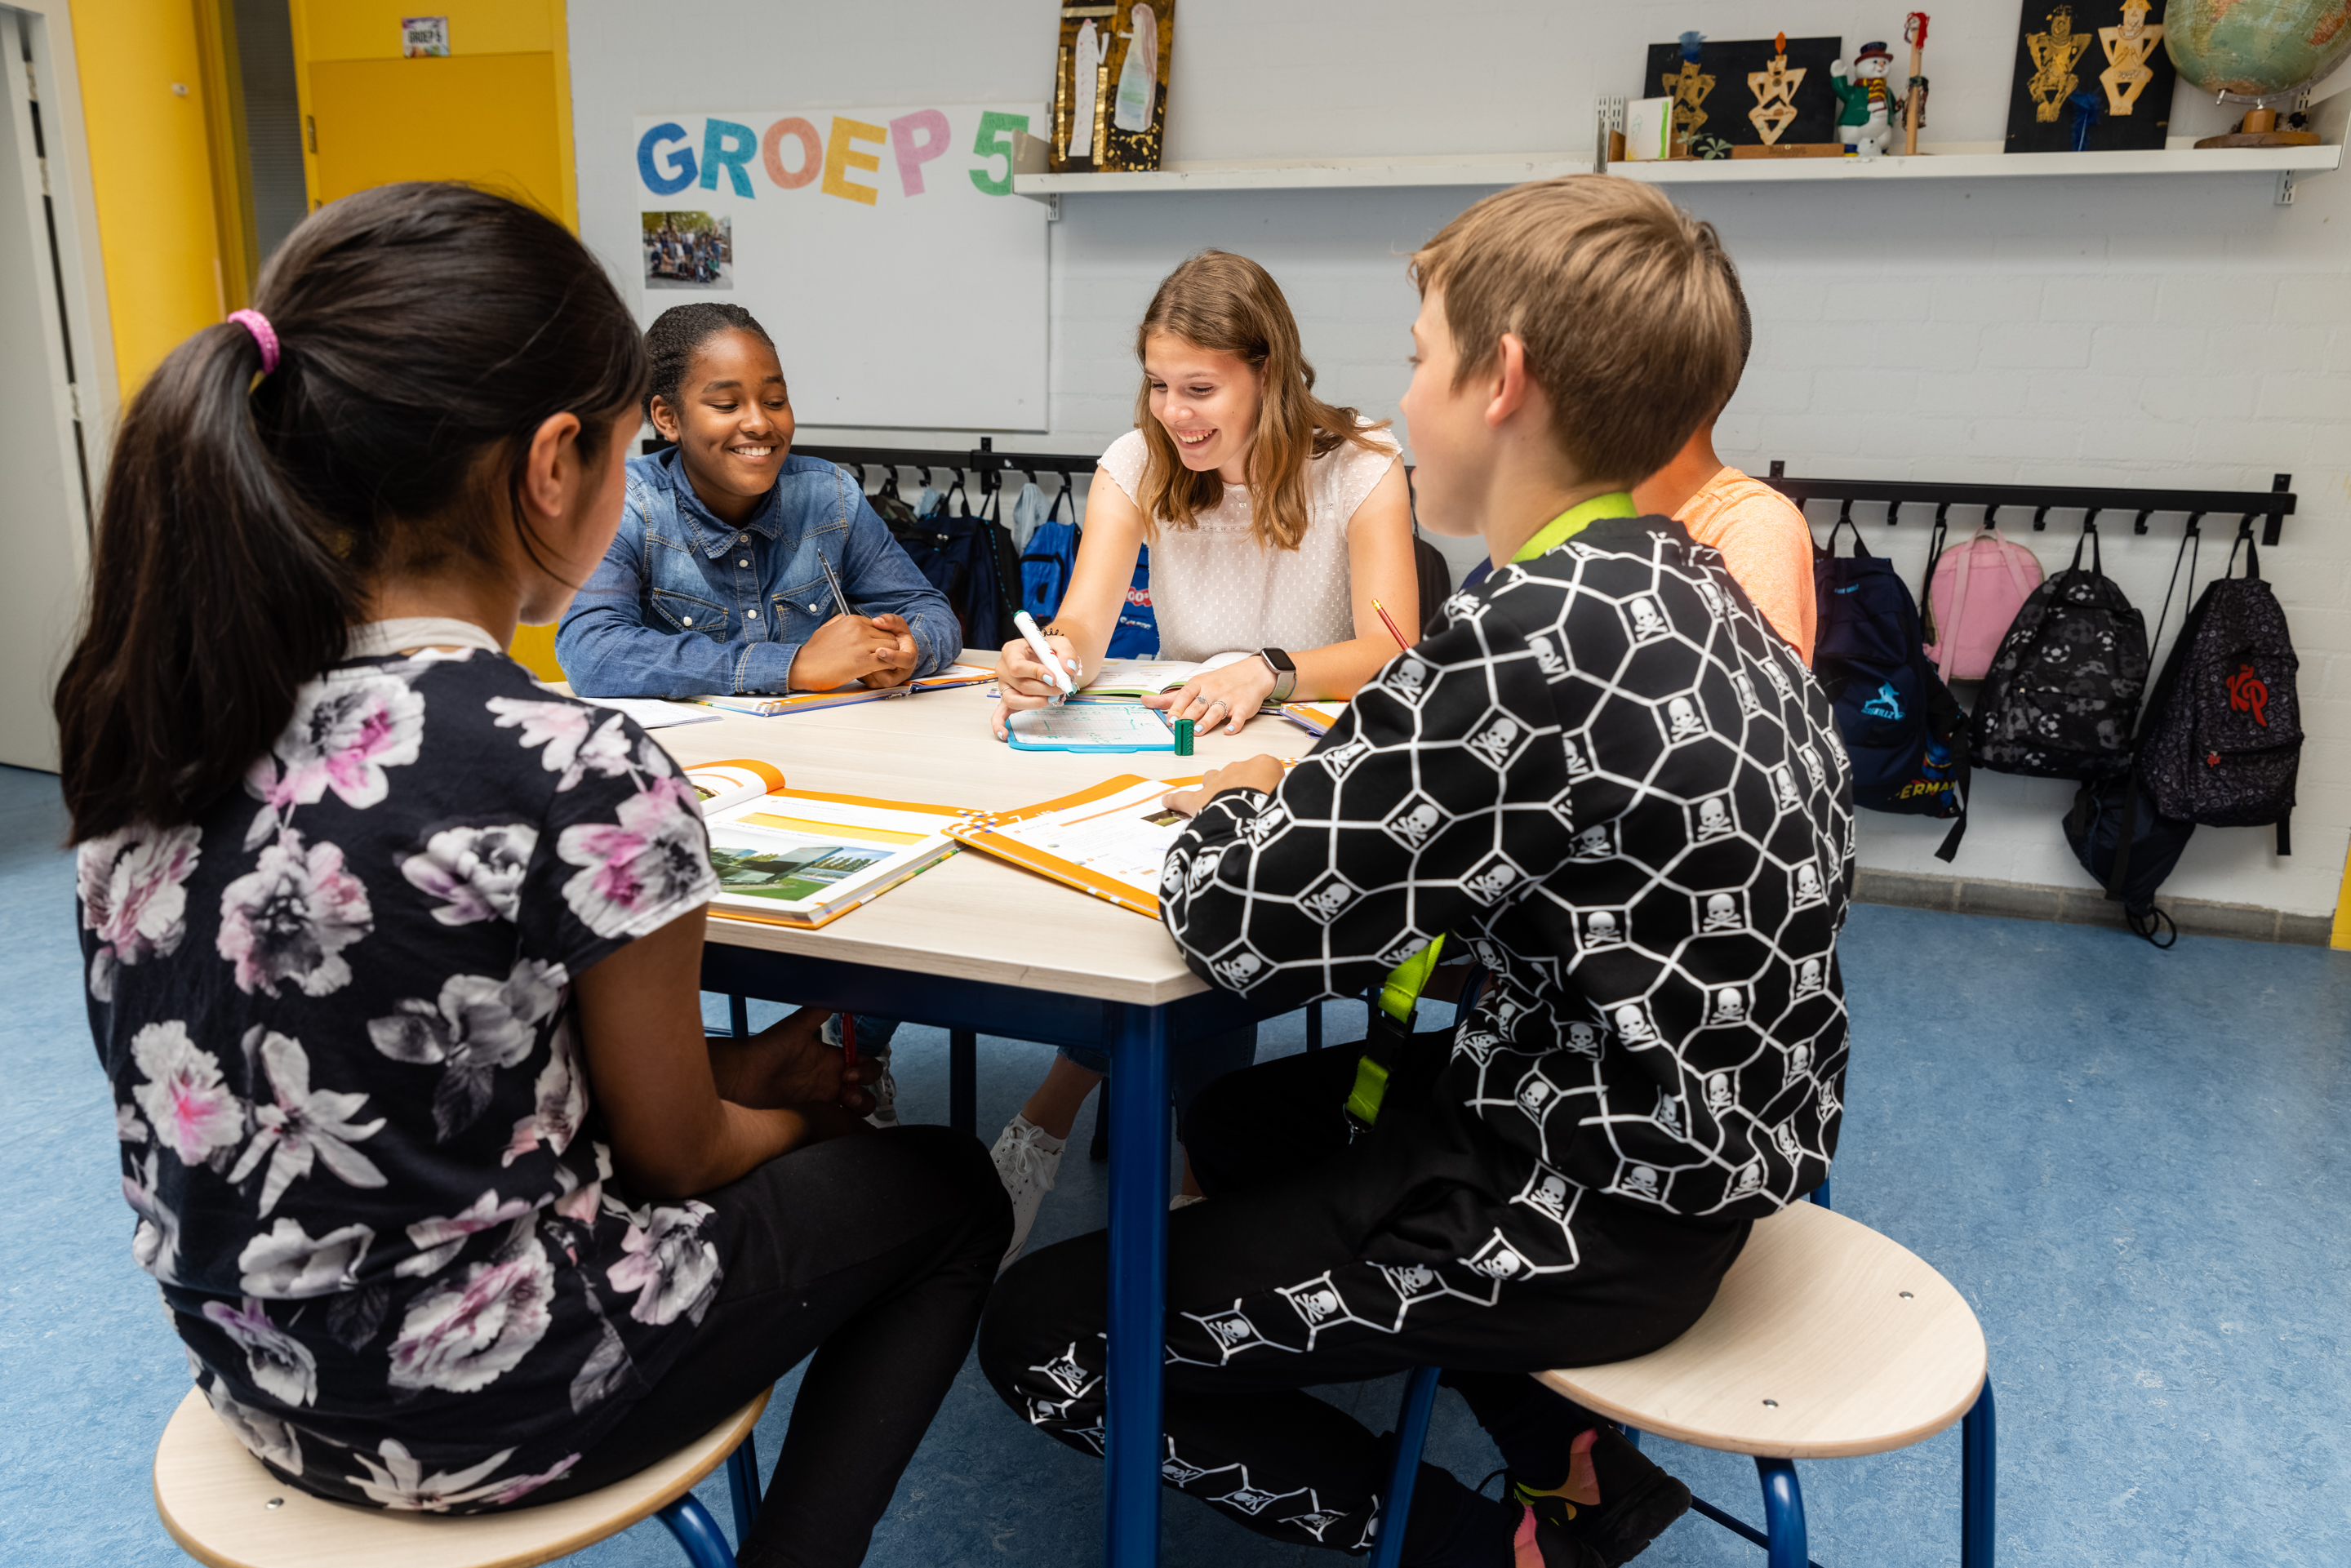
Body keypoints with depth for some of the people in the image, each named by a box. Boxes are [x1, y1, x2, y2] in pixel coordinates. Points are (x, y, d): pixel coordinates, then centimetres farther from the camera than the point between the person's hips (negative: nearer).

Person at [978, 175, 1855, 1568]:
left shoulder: (1531, 642, -29)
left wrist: (1235, 818, -3)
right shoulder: (1685, 583, 1)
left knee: (1042, 1334, -3)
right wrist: (1315, 789, 0)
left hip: (1599, 1224, -9)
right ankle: (1575, 1453, 23)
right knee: (1246, 1114, 28)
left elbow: (1241, 930, -25)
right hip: (1696, 1140, 9)